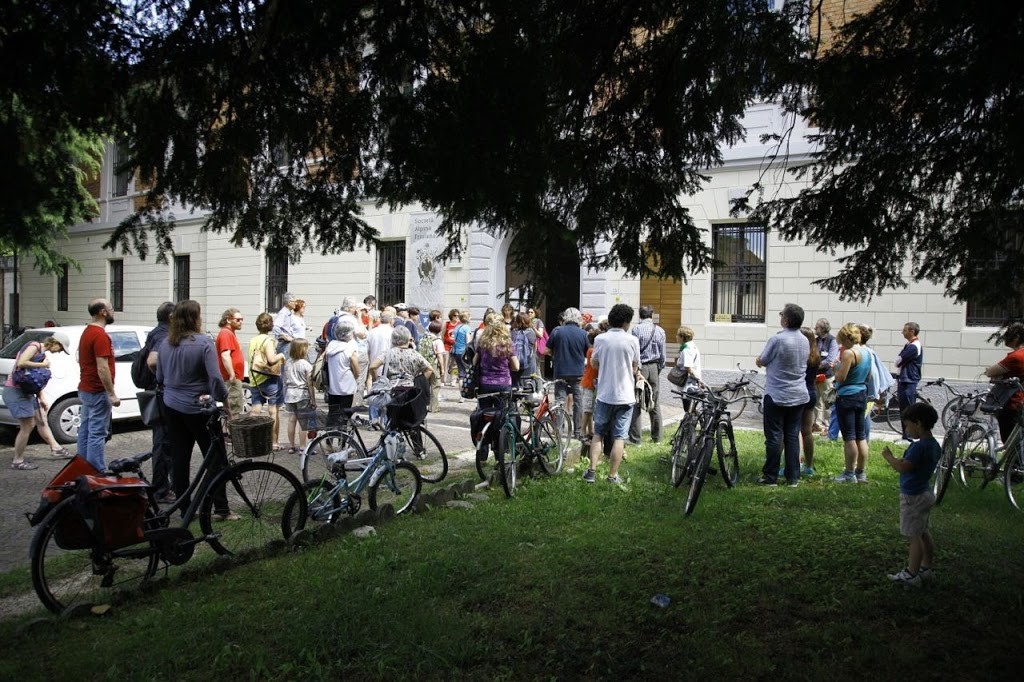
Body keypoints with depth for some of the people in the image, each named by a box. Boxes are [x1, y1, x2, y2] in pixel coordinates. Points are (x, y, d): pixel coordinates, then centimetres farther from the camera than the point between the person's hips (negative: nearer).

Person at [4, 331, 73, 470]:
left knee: (41, 419, 17)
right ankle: (17, 461, 6)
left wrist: (42, 399, 9)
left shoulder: (42, 354, 14)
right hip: (15, 391, -10)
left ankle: (55, 448, 27)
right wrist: (43, 364, -17)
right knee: (28, 426, -4)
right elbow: (21, 363, -29)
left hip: (25, 392, 10)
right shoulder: (34, 346, -12)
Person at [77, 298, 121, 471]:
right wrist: (112, 394, -19)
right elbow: (102, 368, -23)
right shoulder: (100, 335, -18)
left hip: (85, 389, 10)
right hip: (98, 392, -10)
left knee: (85, 431, 14)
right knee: (97, 434, -6)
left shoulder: (87, 332, 13)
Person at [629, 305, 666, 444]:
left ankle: (635, 439, 1)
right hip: (654, 367, 4)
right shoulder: (660, 330, 3)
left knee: (636, 403, 0)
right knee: (655, 403, 13)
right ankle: (657, 437, 19)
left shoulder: (636, 329, -10)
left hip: (640, 367, -4)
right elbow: (662, 354, 7)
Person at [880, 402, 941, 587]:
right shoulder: (934, 445, 5)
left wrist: (888, 456, -15)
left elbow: (903, 467, -29)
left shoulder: (919, 447, -25)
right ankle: (926, 568, 30)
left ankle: (911, 575, 6)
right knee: (923, 533, 19)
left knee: (915, 536, -2)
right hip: (925, 493, 9)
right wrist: (904, 460, 5)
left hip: (913, 497, -9)